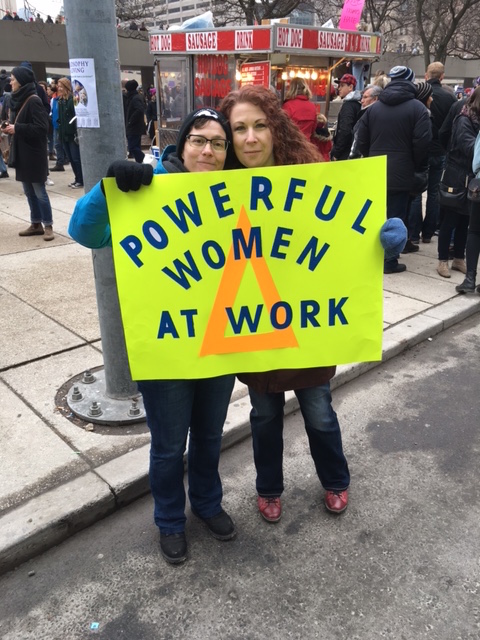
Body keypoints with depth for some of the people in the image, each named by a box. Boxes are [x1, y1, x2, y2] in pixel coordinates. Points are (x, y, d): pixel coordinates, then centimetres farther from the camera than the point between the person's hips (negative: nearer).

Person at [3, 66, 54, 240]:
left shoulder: (33, 101, -13)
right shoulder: (16, 100, 12)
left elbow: (42, 127, -20)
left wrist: (17, 128, -18)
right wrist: (9, 128, 1)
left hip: (34, 154, -8)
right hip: (21, 153, 8)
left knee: (39, 192, -2)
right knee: (29, 192, 11)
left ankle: (48, 226, 7)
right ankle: (36, 224, 19)